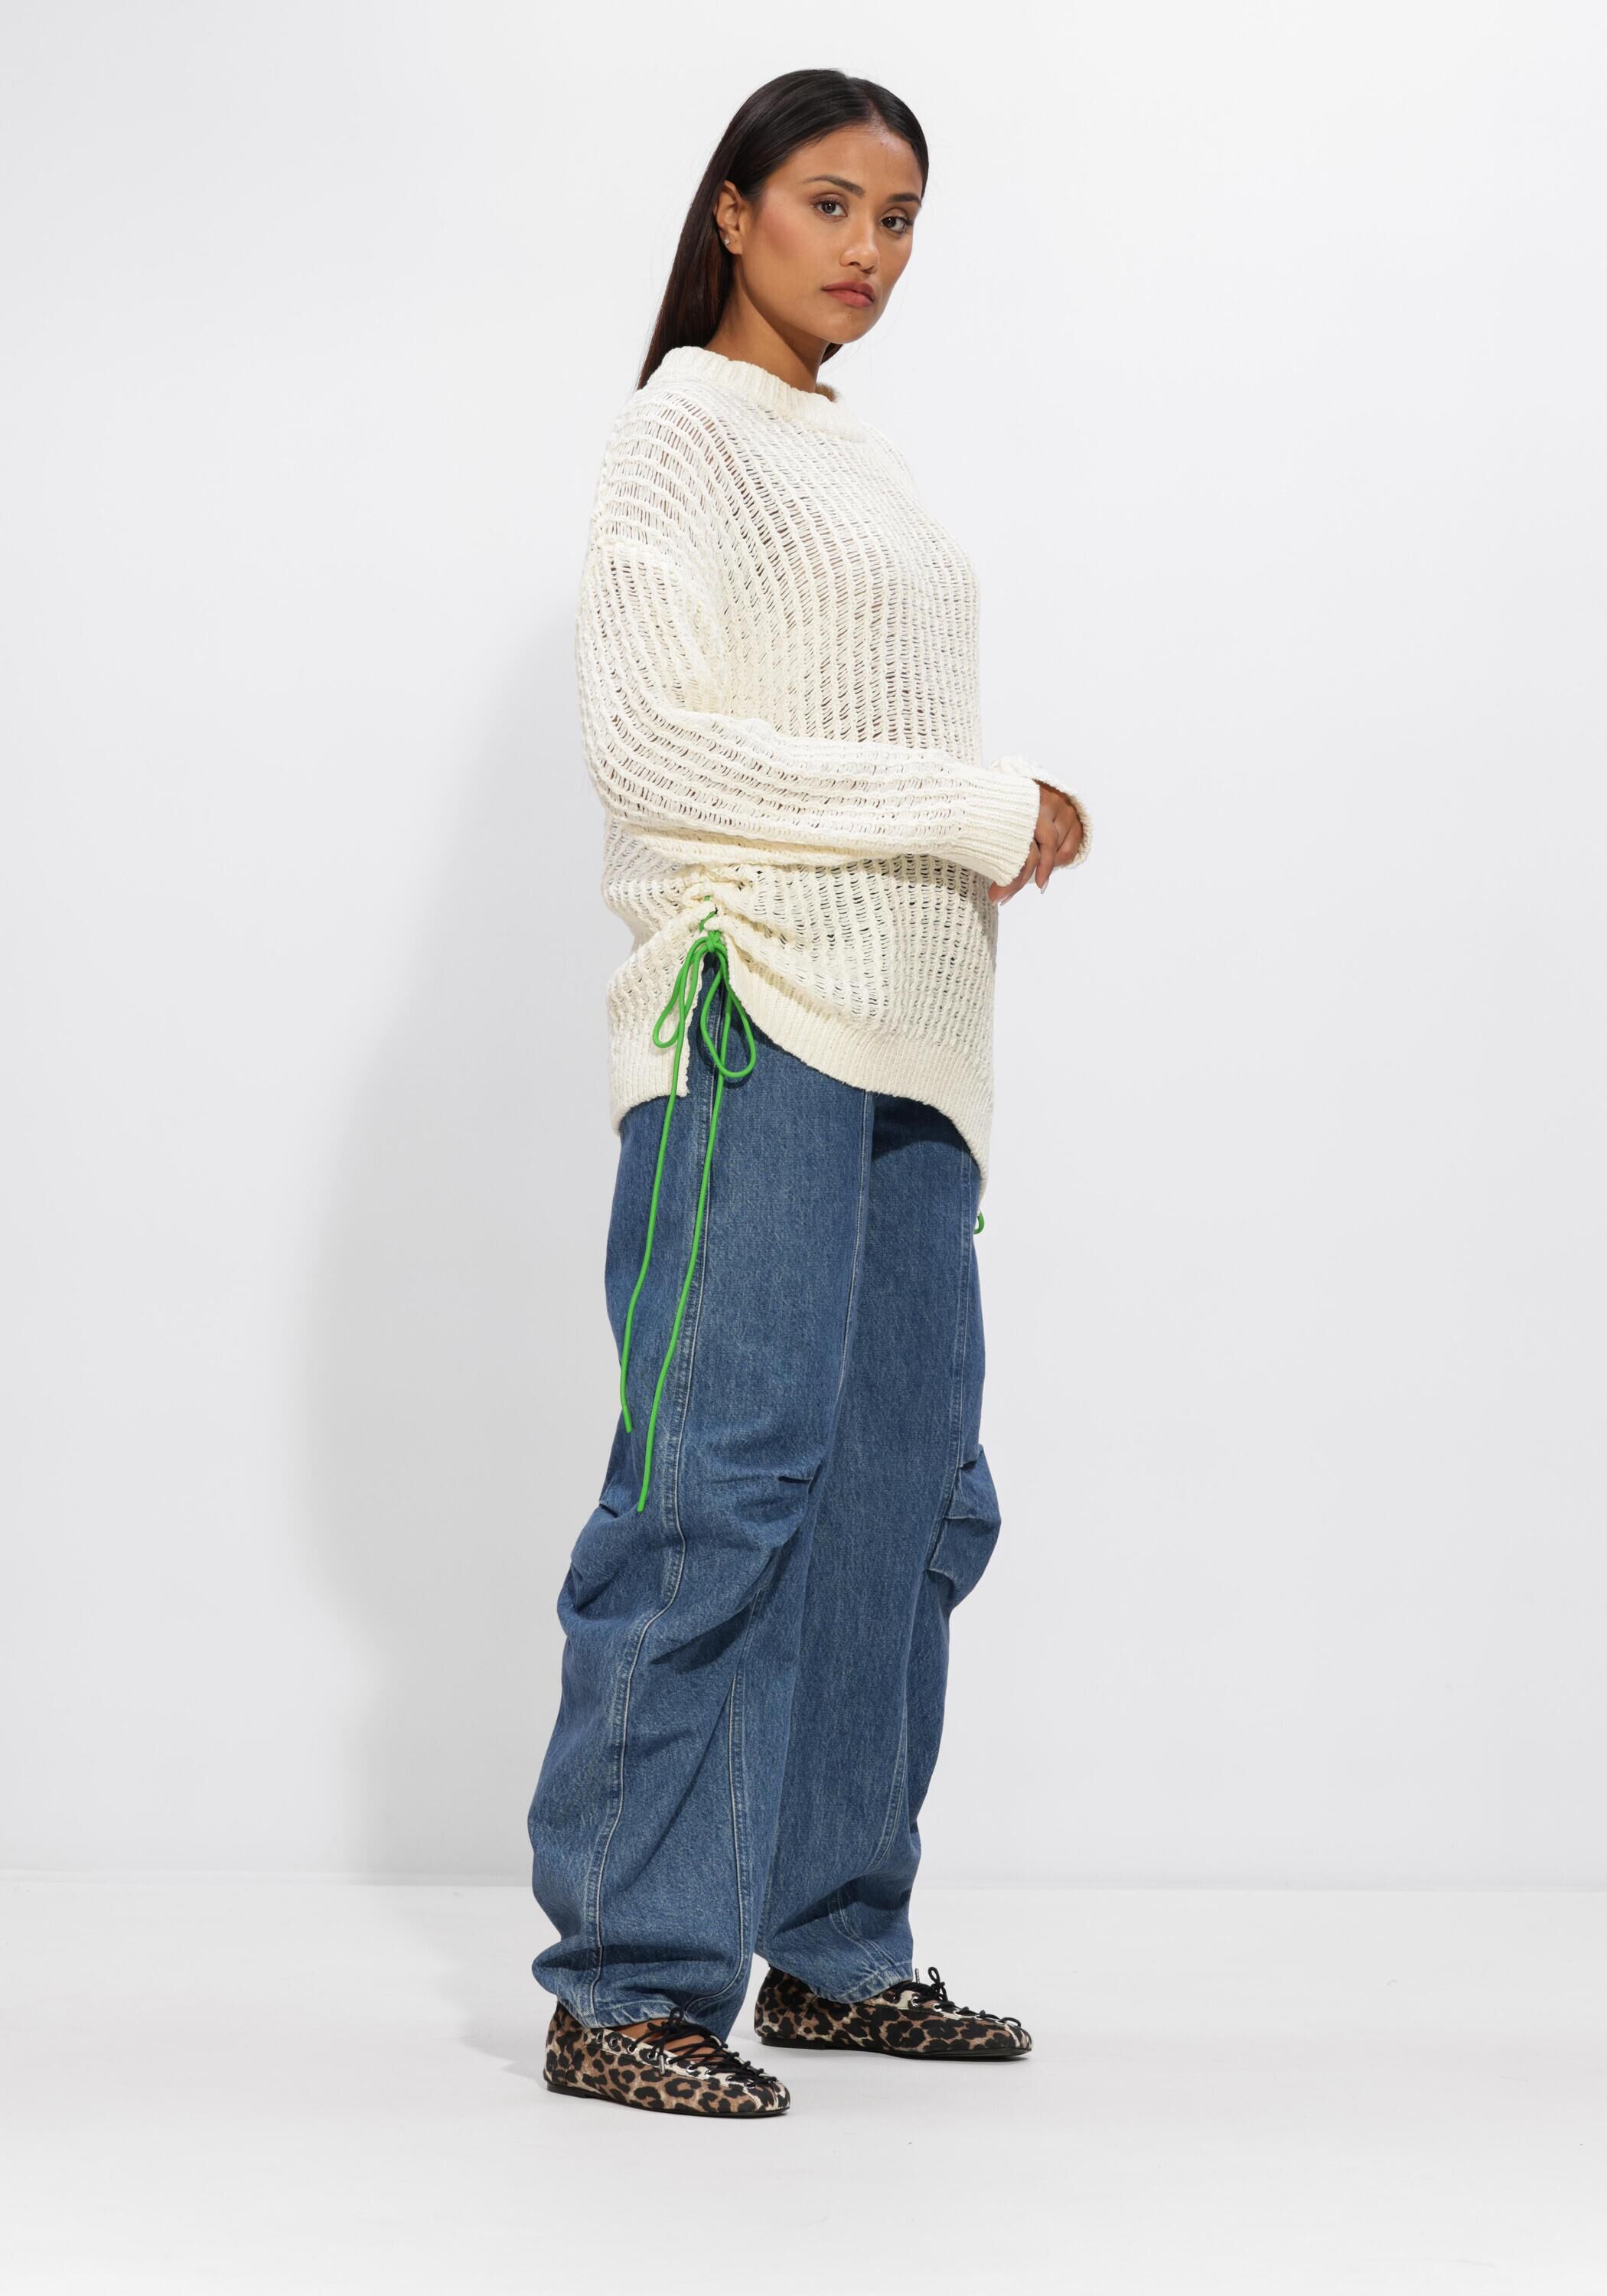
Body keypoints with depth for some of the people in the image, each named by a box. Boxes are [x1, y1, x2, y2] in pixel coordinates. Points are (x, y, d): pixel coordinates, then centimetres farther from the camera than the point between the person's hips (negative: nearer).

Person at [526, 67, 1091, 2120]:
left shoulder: (864, 462, 23)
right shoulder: (682, 430, -1)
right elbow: (646, 740, -12)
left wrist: (998, 841, 4)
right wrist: (968, 807, -11)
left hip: (903, 1033, 8)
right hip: (751, 1019, -8)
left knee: (904, 1492, 7)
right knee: (721, 1482, -12)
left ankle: (832, 1947, 14)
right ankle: (627, 1981, -9)